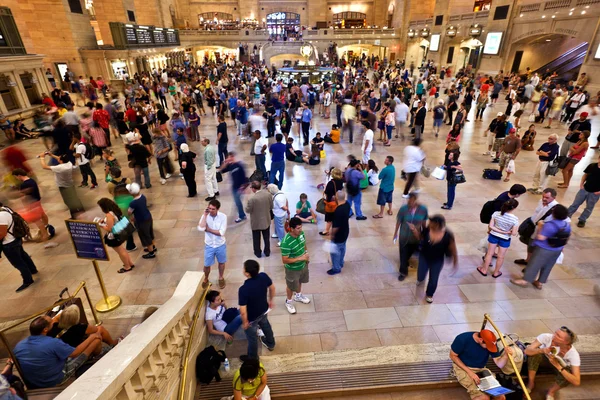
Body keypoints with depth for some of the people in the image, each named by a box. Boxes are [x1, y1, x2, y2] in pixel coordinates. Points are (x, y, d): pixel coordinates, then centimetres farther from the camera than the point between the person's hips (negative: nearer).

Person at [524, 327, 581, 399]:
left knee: (567, 377, -33)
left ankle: (551, 391, 2)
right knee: (534, 353, -33)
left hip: (560, 365, 0)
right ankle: (531, 383, -8)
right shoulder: (546, 337, -35)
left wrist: (557, 365, -44)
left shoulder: (573, 354, -34)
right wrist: (542, 350, -54)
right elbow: (527, 351, -36)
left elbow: (577, 382, -34)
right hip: (545, 358, 0)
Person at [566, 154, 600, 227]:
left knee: (589, 208, 12)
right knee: (575, 204, 10)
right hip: (585, 189, 2)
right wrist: (581, 184, -1)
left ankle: (582, 220, 26)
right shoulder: (592, 166, -7)